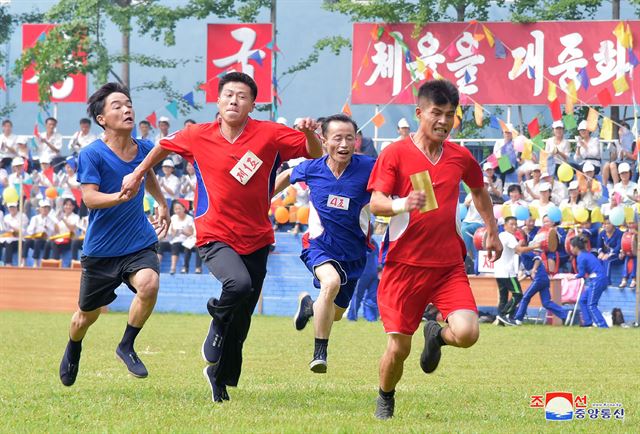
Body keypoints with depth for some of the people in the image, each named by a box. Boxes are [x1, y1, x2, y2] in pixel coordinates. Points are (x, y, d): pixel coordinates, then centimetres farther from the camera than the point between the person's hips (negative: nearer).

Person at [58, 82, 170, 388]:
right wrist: (120, 196, -40)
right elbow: (89, 198, -23)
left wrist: (162, 204, 36)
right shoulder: (92, 154, -14)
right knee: (88, 313, 12)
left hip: (139, 243, 3)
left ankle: (127, 346, -5)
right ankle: (73, 351, 47)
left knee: (149, 284, -28)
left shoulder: (144, 149, 1)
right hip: (100, 248, -2)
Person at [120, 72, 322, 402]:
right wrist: (139, 173, 24)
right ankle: (217, 323, 0)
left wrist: (309, 133, -27)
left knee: (240, 324, 8)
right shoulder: (197, 137, -3)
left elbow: (315, 153, -6)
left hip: (256, 240, 2)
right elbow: (164, 146, 17)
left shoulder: (270, 135, -7)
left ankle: (220, 376, 31)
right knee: (239, 283, -33)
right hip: (215, 236, -2)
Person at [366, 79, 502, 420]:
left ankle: (436, 334, 20)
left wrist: (492, 231, 29)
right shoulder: (395, 154, -5)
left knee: (467, 333, -17)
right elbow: (376, 204, -12)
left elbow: (479, 190, 28)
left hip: (449, 264, 3)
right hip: (404, 264, -3)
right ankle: (385, 399, 28)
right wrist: (401, 204, -32)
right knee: (398, 347, -4)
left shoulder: (460, 157, 7)